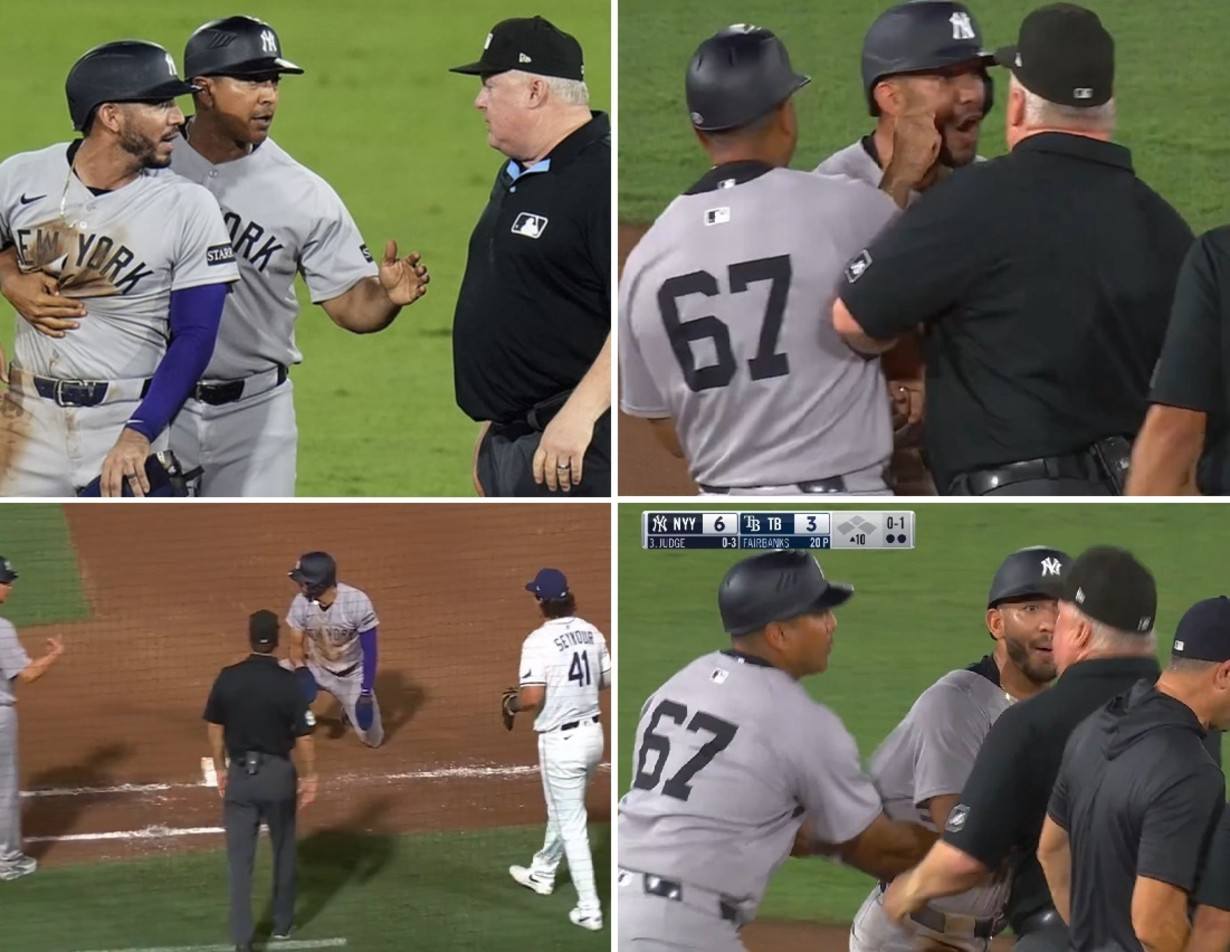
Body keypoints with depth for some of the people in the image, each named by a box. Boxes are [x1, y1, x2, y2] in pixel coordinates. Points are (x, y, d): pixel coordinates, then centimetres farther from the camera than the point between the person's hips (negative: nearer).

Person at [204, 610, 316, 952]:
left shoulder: (227, 679, -7)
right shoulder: (287, 683, -15)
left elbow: (214, 728, 3)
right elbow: (303, 737, -12)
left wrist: (220, 769, 16)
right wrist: (309, 776, 1)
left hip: (239, 773, 1)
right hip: (277, 773, -1)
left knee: (240, 858, 5)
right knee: (283, 851, 19)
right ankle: (282, 923, 31)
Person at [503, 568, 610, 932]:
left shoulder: (539, 642, -19)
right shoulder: (591, 633, 2)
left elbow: (532, 697, -25)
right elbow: (608, 681, 10)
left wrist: (511, 704, -4)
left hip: (561, 741, -7)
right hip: (592, 733, 7)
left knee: (572, 824, 1)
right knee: (563, 810, 27)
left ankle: (589, 909, 3)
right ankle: (542, 874, 47)